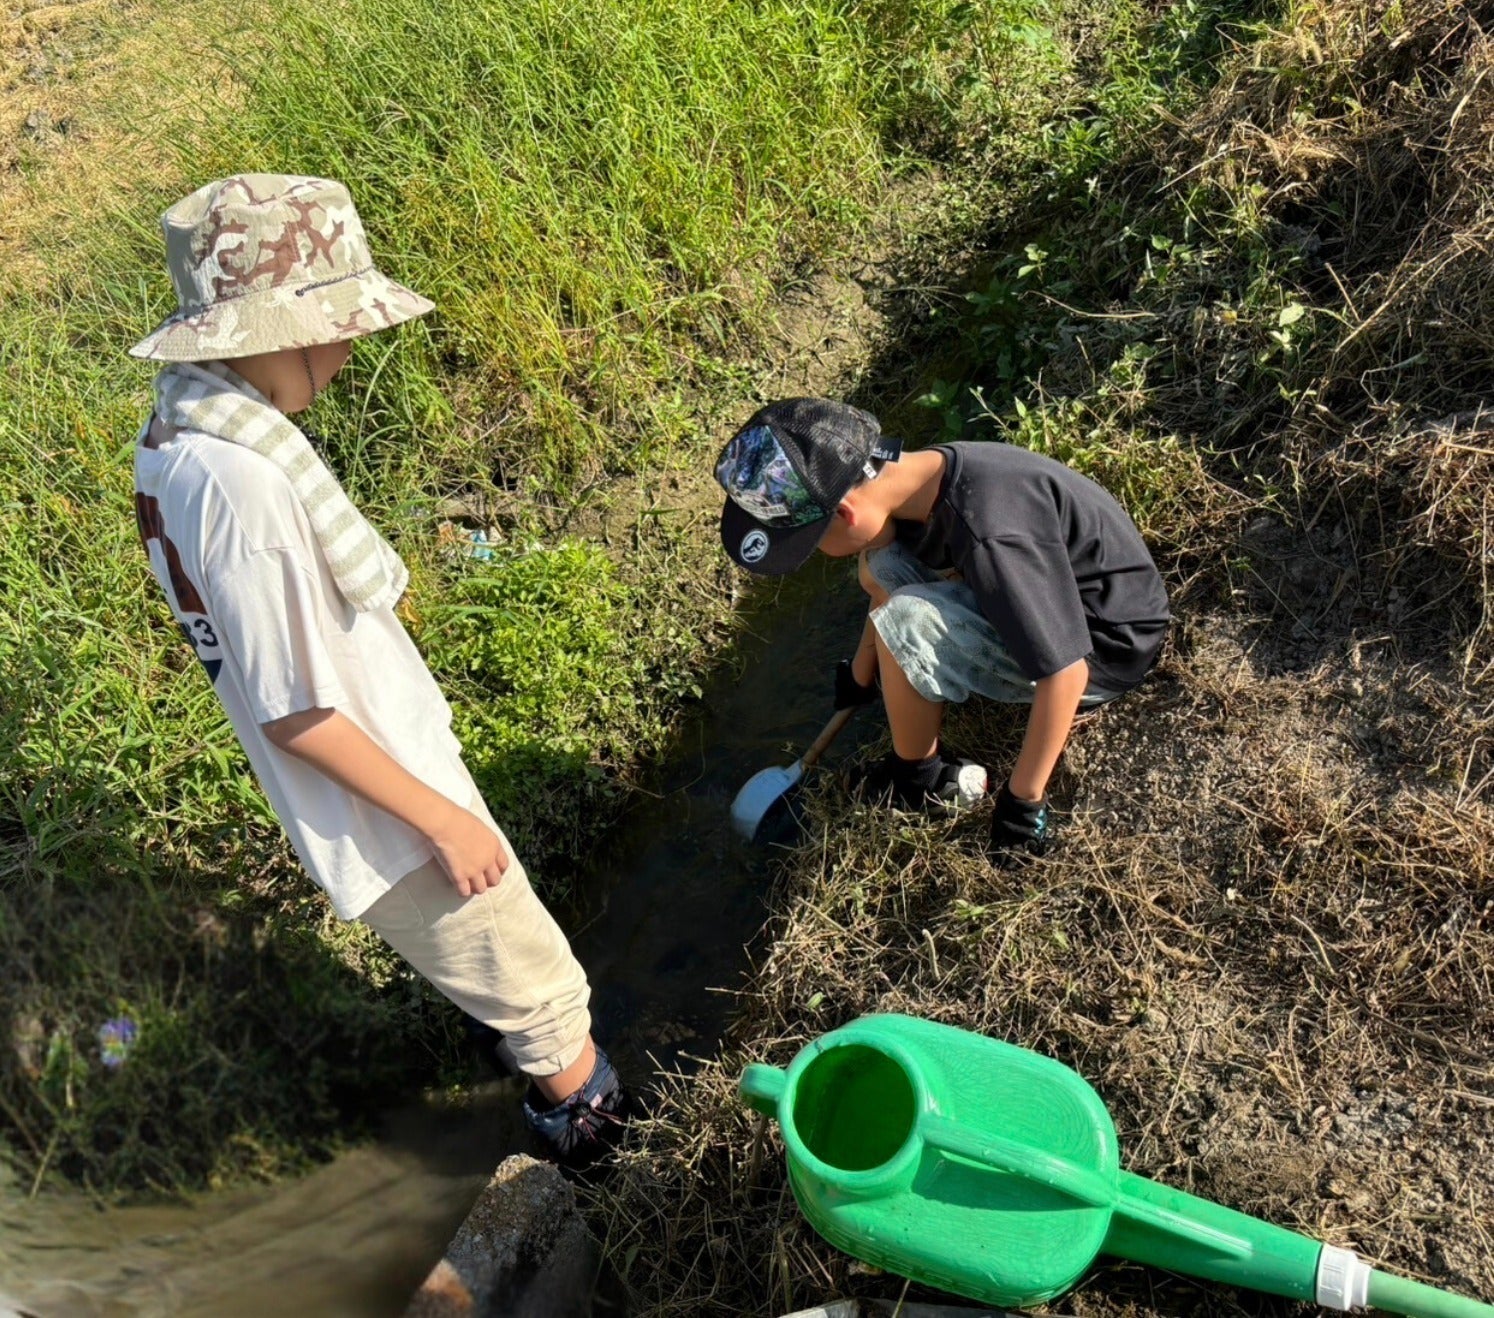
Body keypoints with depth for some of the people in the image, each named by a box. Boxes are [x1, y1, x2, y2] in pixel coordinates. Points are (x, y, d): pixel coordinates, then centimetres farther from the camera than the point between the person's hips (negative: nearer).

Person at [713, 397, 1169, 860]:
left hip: (1108, 646, -8)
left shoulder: (991, 538, -36)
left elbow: (1064, 671, -31)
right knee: (880, 567, 2)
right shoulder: (915, 478, -10)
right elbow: (888, 587, 10)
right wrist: (861, 675, 26)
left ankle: (923, 781, 1)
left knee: (909, 625, -26)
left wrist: (1023, 801, -20)